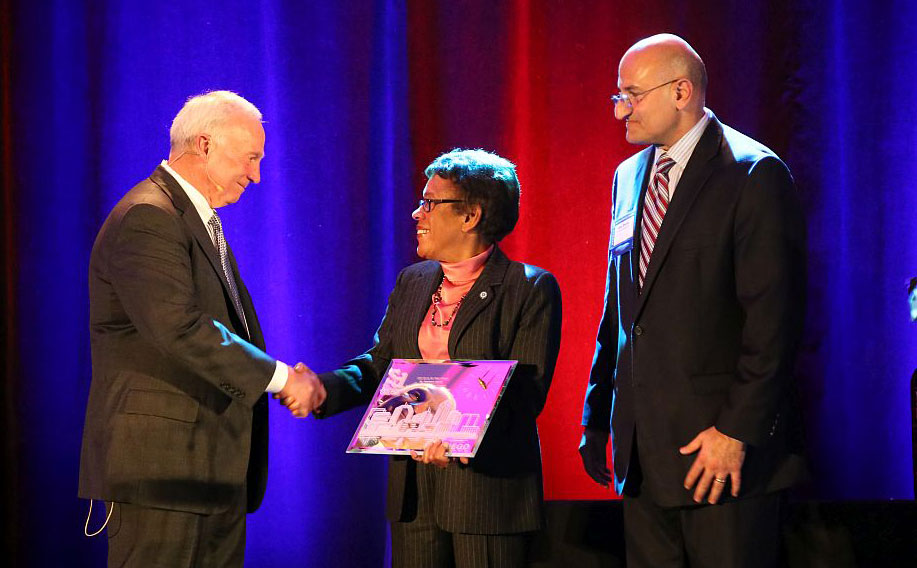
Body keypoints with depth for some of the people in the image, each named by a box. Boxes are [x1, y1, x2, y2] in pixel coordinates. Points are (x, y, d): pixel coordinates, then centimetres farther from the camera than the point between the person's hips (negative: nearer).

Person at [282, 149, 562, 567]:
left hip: (489, 486, -6)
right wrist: (324, 389, -7)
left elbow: (527, 392, -13)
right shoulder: (412, 283, 15)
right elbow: (379, 363, 12)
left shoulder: (531, 289, -6)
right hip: (413, 489, 6)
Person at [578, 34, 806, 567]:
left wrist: (738, 431, -17)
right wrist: (597, 419, 16)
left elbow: (773, 318, -13)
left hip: (724, 447, -7)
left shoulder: (754, 175, -9)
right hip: (642, 447, 7)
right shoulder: (629, 177, 15)